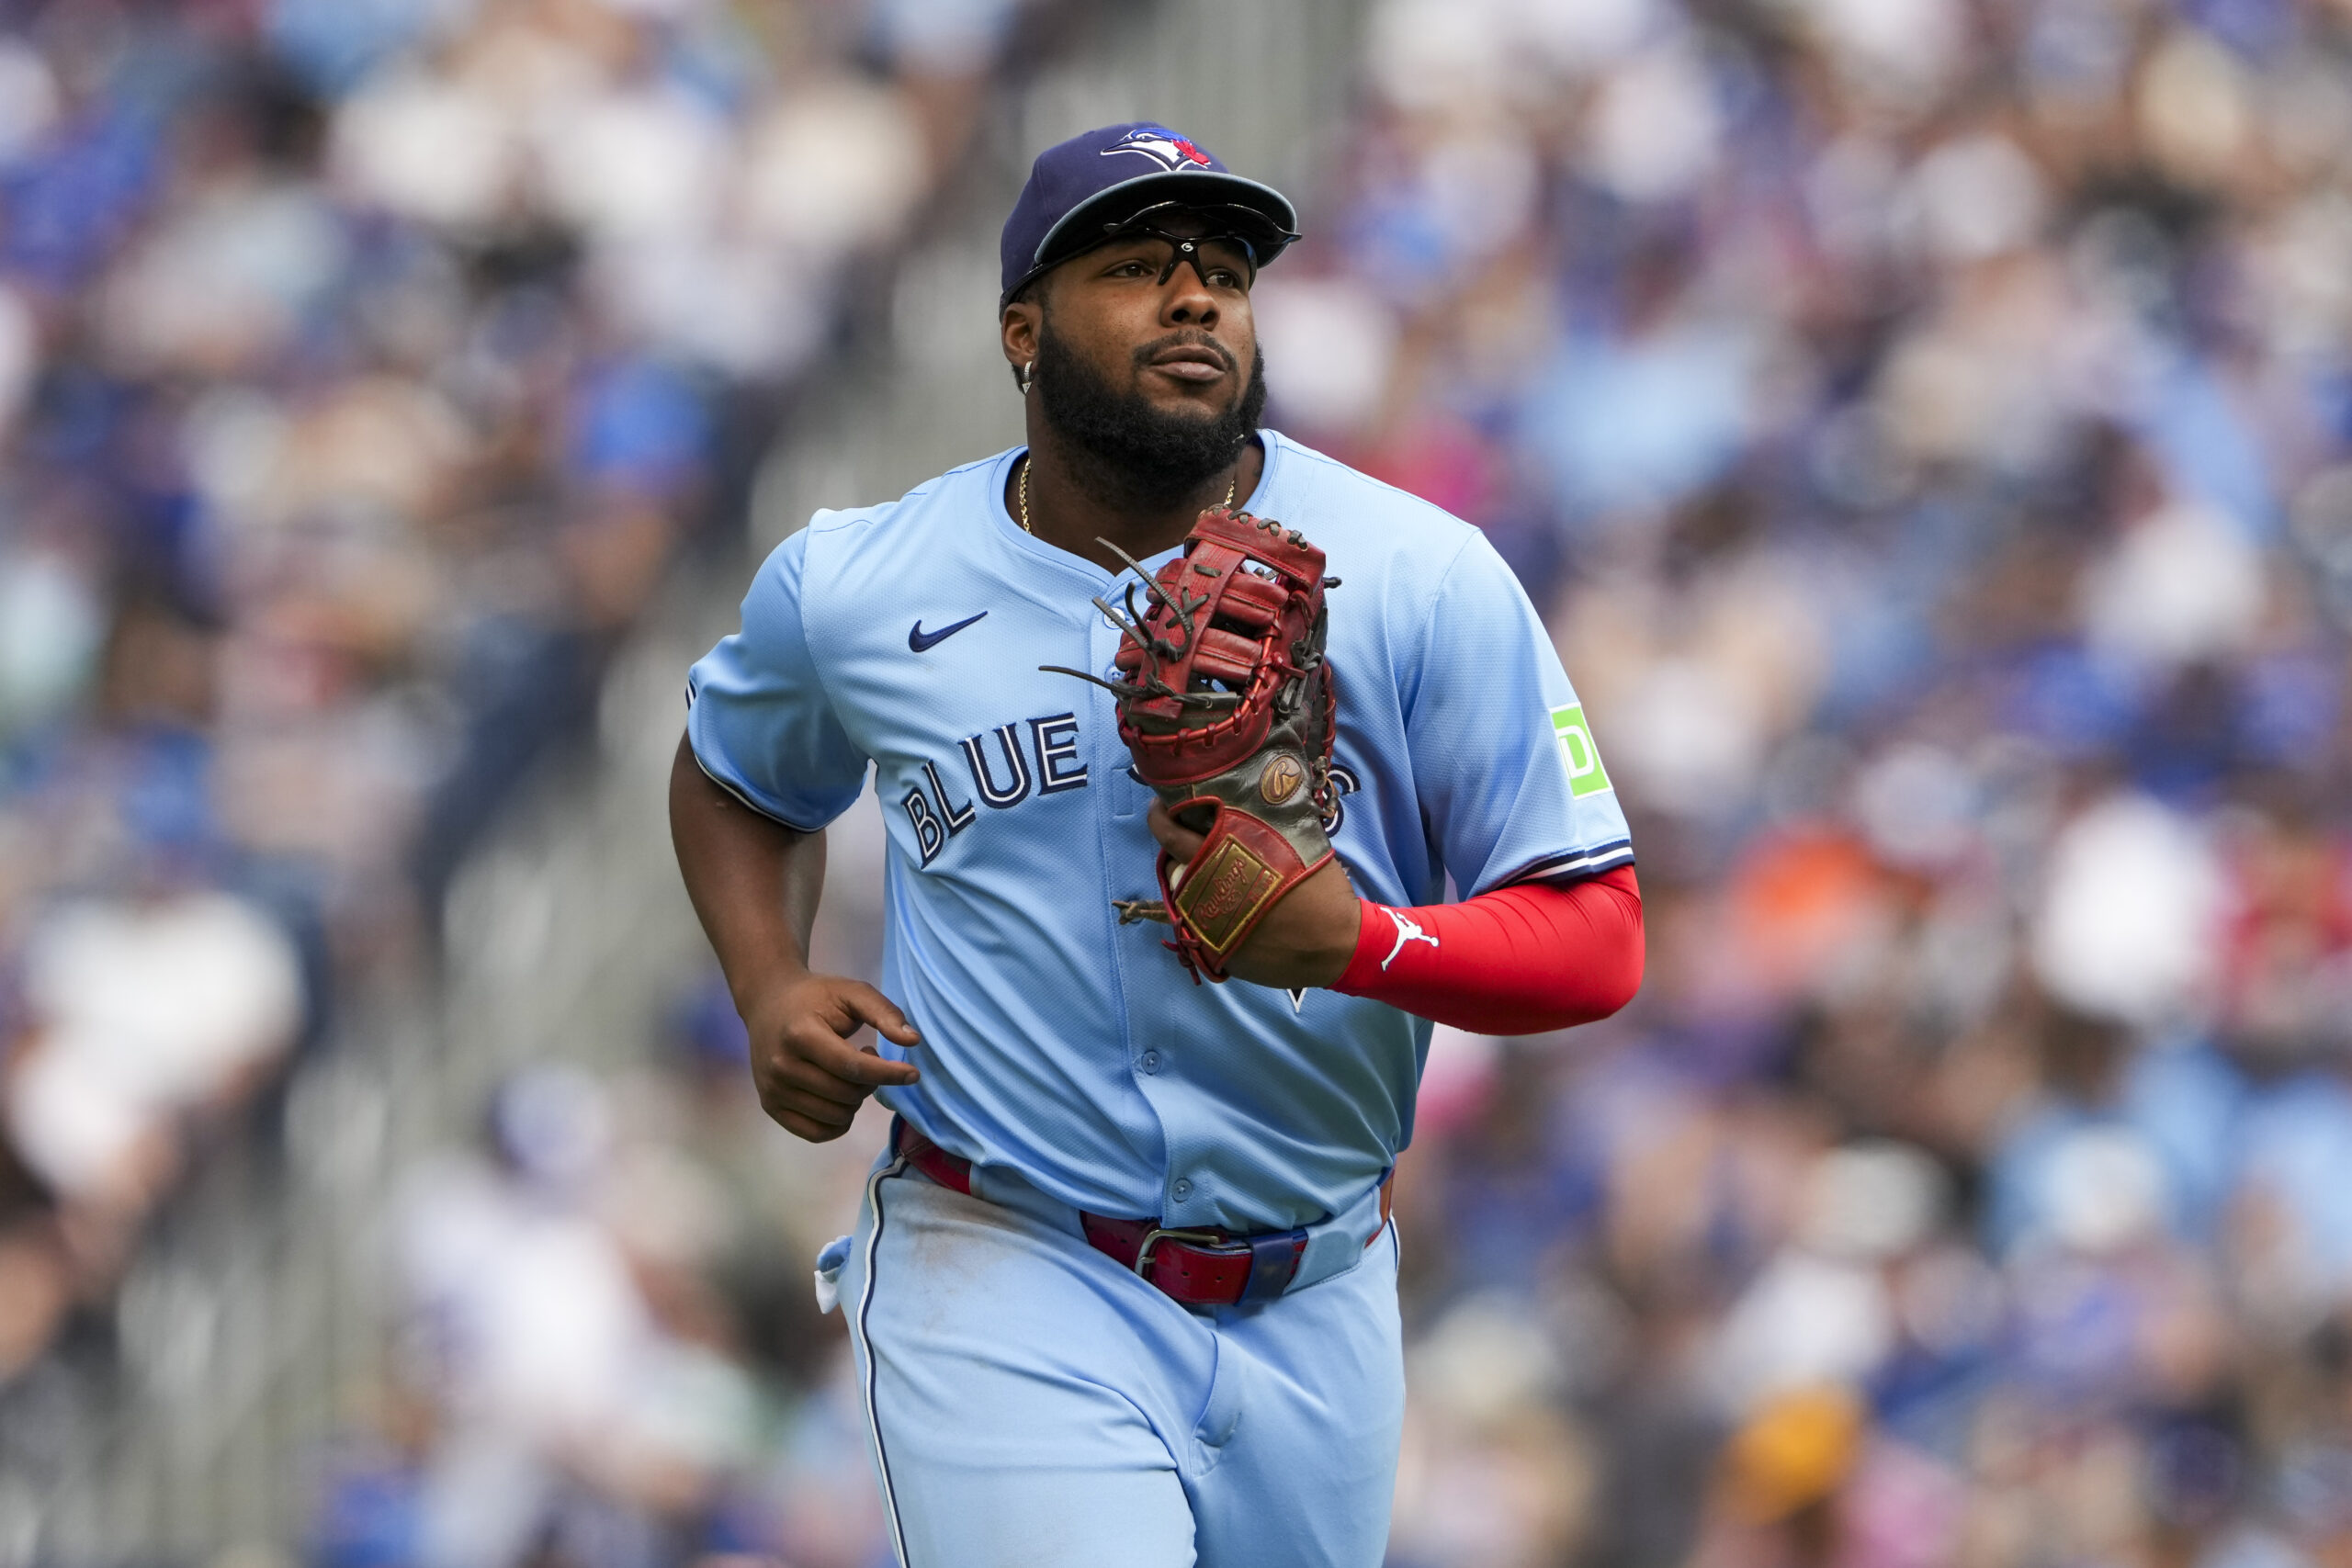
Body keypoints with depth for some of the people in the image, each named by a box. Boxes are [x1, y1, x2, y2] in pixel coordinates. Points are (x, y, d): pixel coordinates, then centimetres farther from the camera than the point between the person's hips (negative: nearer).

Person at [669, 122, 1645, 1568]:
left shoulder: (1421, 579, -5)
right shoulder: (855, 588, 0)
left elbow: (1599, 941, -7)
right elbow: (737, 777, 23)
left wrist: (1361, 942, -27)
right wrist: (771, 994, 2)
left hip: (1312, 1309, 2)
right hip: (1005, 1289, -2)